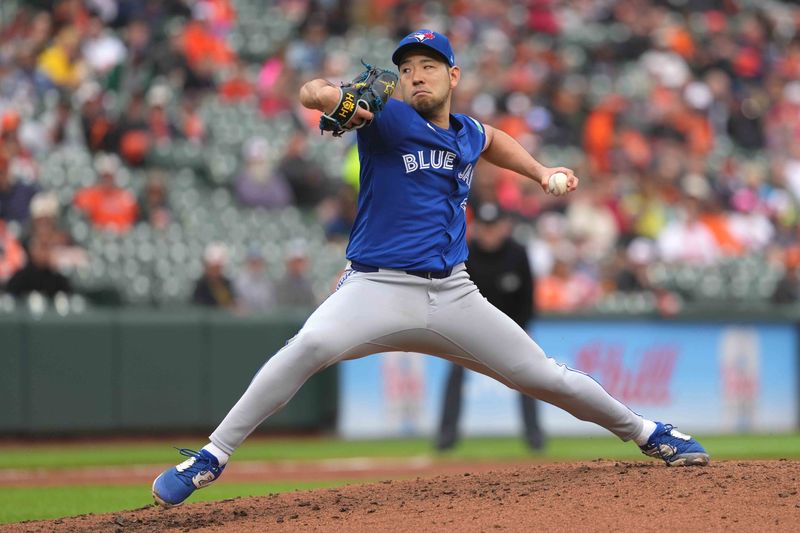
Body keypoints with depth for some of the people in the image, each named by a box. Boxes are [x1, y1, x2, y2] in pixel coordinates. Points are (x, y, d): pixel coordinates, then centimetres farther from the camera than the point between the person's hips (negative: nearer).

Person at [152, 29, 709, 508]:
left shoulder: (468, 134, 13)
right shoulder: (388, 117, -4)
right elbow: (313, 92, -22)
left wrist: (540, 171, 27)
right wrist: (334, 98, -44)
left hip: (452, 294, 5)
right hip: (377, 289, -5)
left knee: (543, 375, 7)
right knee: (312, 345, -34)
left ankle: (645, 431, 33)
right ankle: (212, 457, -27)